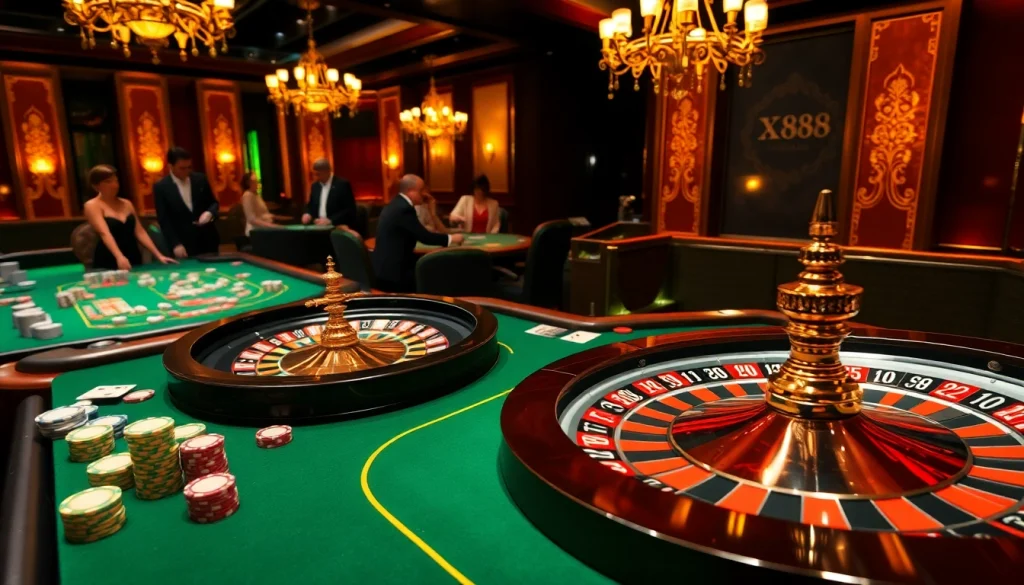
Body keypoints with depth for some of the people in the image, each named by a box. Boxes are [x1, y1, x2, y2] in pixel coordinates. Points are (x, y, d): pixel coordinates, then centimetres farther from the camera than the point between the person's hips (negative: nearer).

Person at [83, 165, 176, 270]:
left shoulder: (127, 204, 12)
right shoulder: (92, 206, -5)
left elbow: (140, 232, 8)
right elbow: (104, 233, -19)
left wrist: (158, 255, -2)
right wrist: (119, 257, -34)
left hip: (134, 259, 5)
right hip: (108, 263, -5)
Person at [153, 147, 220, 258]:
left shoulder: (200, 179, 3)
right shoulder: (161, 187, -5)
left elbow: (214, 203, 12)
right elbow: (164, 219, -7)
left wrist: (209, 213, -12)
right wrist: (175, 244, -14)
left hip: (207, 240, 3)